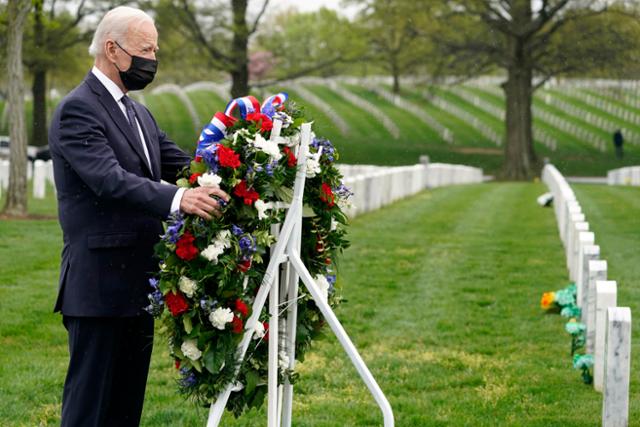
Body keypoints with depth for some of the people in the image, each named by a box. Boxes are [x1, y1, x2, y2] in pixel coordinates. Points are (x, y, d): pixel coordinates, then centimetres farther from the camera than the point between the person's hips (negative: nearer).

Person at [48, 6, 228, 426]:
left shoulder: (139, 114, 17)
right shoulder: (77, 110, -12)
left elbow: (182, 164, 9)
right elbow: (110, 180, -26)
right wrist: (176, 199, -40)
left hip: (138, 278, 9)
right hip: (99, 282, -9)